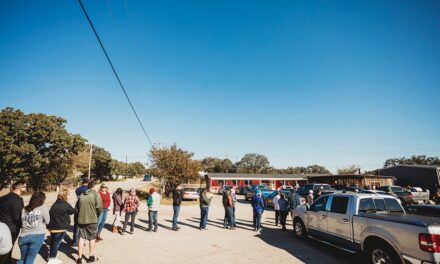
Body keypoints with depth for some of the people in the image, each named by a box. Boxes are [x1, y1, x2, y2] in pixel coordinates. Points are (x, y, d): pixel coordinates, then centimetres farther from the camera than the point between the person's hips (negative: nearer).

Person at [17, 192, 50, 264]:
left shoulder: (24, 209, 9)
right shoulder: (43, 208, -4)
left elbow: (21, 222, 14)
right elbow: (47, 221, 6)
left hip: (24, 236, 4)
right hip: (38, 235, -4)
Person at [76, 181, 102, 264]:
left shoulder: (81, 195, 7)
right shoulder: (95, 193, -9)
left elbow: (78, 207, 11)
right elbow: (99, 207, -12)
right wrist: (97, 214, 7)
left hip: (81, 219, 4)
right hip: (92, 219, -4)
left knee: (81, 238, 14)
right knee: (92, 238, 12)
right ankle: (91, 257, 22)